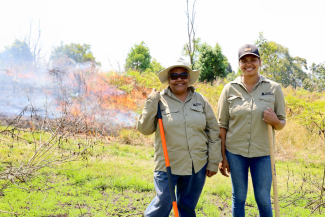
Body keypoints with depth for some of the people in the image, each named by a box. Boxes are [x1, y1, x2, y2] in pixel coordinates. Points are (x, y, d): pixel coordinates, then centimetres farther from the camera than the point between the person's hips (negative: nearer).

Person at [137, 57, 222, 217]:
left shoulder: (200, 100, 4)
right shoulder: (159, 100, -3)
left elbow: (213, 131, 7)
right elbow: (144, 129, -6)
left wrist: (214, 162, 6)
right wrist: (151, 104, -15)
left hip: (197, 165, 3)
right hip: (168, 165, -3)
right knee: (163, 204, -2)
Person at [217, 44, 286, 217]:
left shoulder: (274, 88, -1)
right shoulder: (230, 89, -1)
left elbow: (281, 124, 6)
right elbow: (222, 125, 1)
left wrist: (275, 121, -18)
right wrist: (222, 157, -1)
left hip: (262, 153, 0)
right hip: (235, 152, 0)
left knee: (263, 200, 8)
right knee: (239, 198, 11)